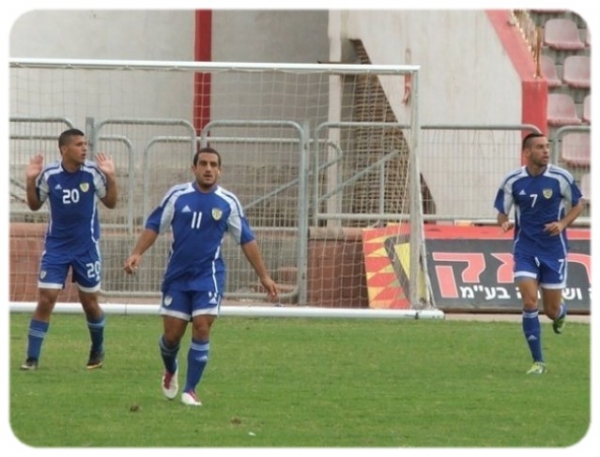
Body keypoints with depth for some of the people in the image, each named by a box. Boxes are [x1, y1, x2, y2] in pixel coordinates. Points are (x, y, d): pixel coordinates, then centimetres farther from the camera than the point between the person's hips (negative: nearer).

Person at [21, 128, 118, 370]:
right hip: (56, 247, 0)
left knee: (90, 302, 9)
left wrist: (110, 178, -18)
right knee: (46, 300, -8)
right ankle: (32, 357, -2)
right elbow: (34, 205, 3)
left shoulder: (93, 172, -10)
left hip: (86, 247, 0)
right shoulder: (49, 174, -9)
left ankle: (98, 350, 34)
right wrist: (31, 181, -13)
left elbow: (110, 203, -2)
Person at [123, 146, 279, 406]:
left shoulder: (228, 202, -1)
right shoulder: (177, 195, -2)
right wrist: (137, 253, -12)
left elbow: (246, 240, 5)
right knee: (172, 333, 2)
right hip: (177, 275, 1)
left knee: (201, 329, -12)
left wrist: (264, 276, 3)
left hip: (209, 276, -1)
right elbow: (154, 225, 4)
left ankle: (190, 390, -1)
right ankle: (170, 370, 36)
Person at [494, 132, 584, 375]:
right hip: (525, 249, 0)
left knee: (552, 310, 4)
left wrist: (562, 224, -14)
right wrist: (504, 223, -20)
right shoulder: (512, 181, -6)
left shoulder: (561, 177, -8)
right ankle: (538, 361, -4)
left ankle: (560, 314, 45)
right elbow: (502, 213, 4)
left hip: (554, 250, 0)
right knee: (529, 302, -14)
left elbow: (578, 205, 5)